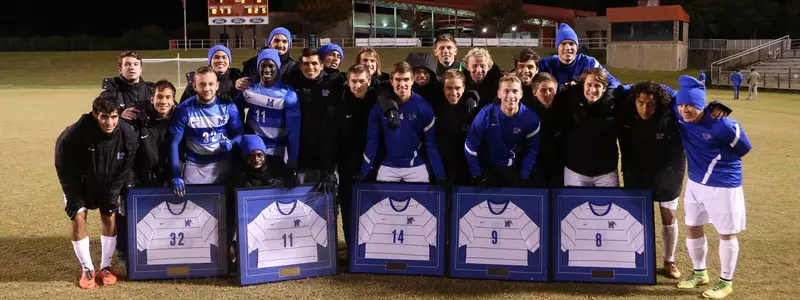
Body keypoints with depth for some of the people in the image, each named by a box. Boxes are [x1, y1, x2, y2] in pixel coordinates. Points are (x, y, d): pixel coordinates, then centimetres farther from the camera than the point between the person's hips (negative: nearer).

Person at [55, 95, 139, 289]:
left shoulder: (128, 136, -29)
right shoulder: (72, 136, -36)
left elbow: (124, 170, -15)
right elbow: (65, 170, -21)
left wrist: (112, 194, -15)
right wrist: (75, 199, -20)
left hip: (109, 183, 2)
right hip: (79, 181, -2)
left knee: (109, 220, 2)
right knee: (78, 219, -7)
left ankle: (106, 267, 19)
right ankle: (87, 270, 8)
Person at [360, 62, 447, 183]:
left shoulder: (423, 106, -9)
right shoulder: (380, 106, -6)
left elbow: (431, 143, -6)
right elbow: (372, 142, -3)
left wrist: (441, 176, -12)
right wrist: (362, 174, -8)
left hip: (416, 167, -1)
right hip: (388, 167, 1)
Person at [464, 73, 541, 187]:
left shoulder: (531, 118, -19)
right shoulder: (487, 113, -22)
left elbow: (532, 149, -6)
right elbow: (470, 145, -14)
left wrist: (523, 178, -8)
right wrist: (476, 175, -12)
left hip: (513, 169, 1)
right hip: (487, 167, -1)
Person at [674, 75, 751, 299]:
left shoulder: (722, 125, -27)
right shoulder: (680, 117, -12)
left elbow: (744, 148, -11)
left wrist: (716, 161, -3)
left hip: (723, 185, -6)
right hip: (695, 182, 6)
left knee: (726, 233, 9)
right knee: (693, 228, 17)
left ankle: (726, 281, 24)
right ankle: (699, 273, 36)